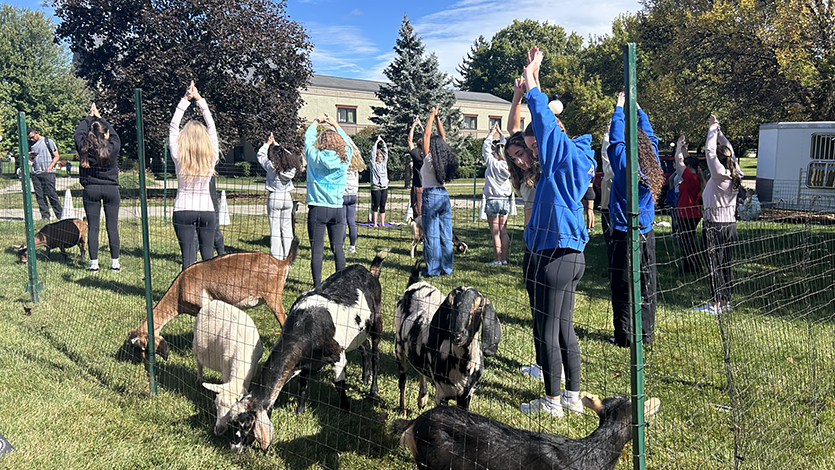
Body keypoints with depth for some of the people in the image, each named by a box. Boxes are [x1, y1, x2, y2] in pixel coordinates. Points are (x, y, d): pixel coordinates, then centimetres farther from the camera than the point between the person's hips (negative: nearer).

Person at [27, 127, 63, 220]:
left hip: (48, 172, -5)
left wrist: (50, 167, -9)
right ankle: (45, 216, 4)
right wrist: (30, 156, 4)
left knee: (51, 194, -10)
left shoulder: (48, 141, 3)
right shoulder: (31, 145, 18)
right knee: (39, 196, 1)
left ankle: (60, 215, -5)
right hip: (35, 173, 5)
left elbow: (56, 156, 2)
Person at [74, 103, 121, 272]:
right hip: (111, 189, -1)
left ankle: (94, 263, 5)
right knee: (112, 226, 3)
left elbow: (79, 134, 14)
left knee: (92, 227, 4)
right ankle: (115, 263, 6)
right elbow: (114, 134, 14)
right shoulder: (113, 148, -7)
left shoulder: (85, 149, -5)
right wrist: (99, 117, 24)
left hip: (91, 190, 1)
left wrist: (90, 116, 25)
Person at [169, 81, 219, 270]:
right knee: (208, 256, 8)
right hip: (207, 210, 1)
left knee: (188, 257, -1)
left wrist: (185, 100, 8)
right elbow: (212, 126, 8)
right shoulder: (211, 156, -3)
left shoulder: (179, 156, -5)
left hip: (183, 210, -1)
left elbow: (173, 126, 6)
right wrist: (200, 100, 12)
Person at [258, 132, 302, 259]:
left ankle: (276, 258, 1)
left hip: (274, 198, -3)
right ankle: (287, 257, 13)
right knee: (287, 229, 9)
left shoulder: (271, 166, -11)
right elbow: (288, 154, 18)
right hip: (287, 198, 3)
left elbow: (260, 155, 6)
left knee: (275, 229, 1)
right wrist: (276, 144, 26)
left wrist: (268, 143, 18)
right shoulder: (290, 166, -2)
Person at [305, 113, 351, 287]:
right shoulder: (344, 158, -1)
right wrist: (336, 126, 31)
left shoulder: (315, 157, -5)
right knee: (338, 247, 9)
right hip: (337, 209, 3)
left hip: (317, 209, -2)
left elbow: (308, 138, 13)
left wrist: (316, 122, 29)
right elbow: (346, 142, 20)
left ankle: (317, 286, 0)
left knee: (317, 249, -1)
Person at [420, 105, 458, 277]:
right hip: (444, 195, 6)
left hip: (431, 196, -6)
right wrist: (437, 118, 18)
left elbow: (427, 134, -4)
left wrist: (432, 116, 4)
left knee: (431, 234, -2)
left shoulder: (429, 158, -9)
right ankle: (446, 267, 13)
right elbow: (443, 136, 16)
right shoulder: (445, 159, 5)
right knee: (446, 234, 8)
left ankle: (432, 269, 1)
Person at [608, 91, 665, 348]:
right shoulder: (653, 165, 2)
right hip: (647, 234, 6)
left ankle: (625, 336, 5)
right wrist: (638, 110, 25)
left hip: (625, 235, -6)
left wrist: (619, 109, 6)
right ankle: (646, 334, 21)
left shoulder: (625, 165, -13)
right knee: (646, 286, 12)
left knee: (623, 287, 1)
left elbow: (615, 140, -6)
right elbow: (651, 138, 16)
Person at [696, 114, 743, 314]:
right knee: (727, 264, 13)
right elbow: (729, 149, 13)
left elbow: (710, 151, -12)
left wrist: (713, 128, 0)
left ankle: (717, 303, 1)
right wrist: (718, 130, 15)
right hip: (730, 223, 7)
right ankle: (727, 300, 20)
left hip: (715, 225, -7)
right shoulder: (735, 175, 2)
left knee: (715, 265, -2)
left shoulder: (719, 175, -15)